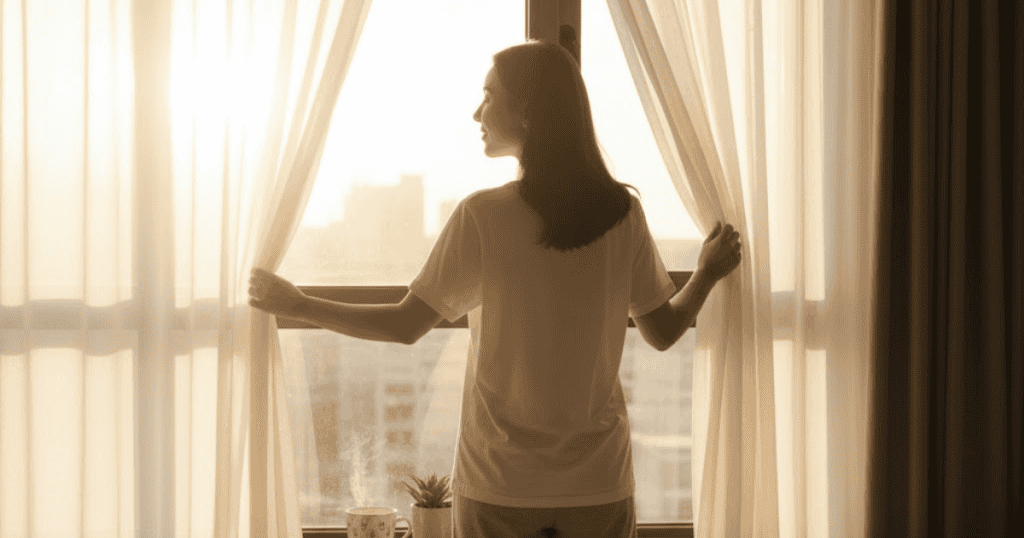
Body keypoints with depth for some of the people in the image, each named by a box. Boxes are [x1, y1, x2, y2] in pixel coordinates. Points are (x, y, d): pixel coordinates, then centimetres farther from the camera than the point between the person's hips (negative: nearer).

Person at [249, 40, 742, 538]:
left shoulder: (483, 216, -13)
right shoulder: (623, 212, -4)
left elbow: (406, 325, -8)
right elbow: (662, 332, 4)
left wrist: (296, 305, 5)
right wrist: (708, 273, 23)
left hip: (500, 489, -2)